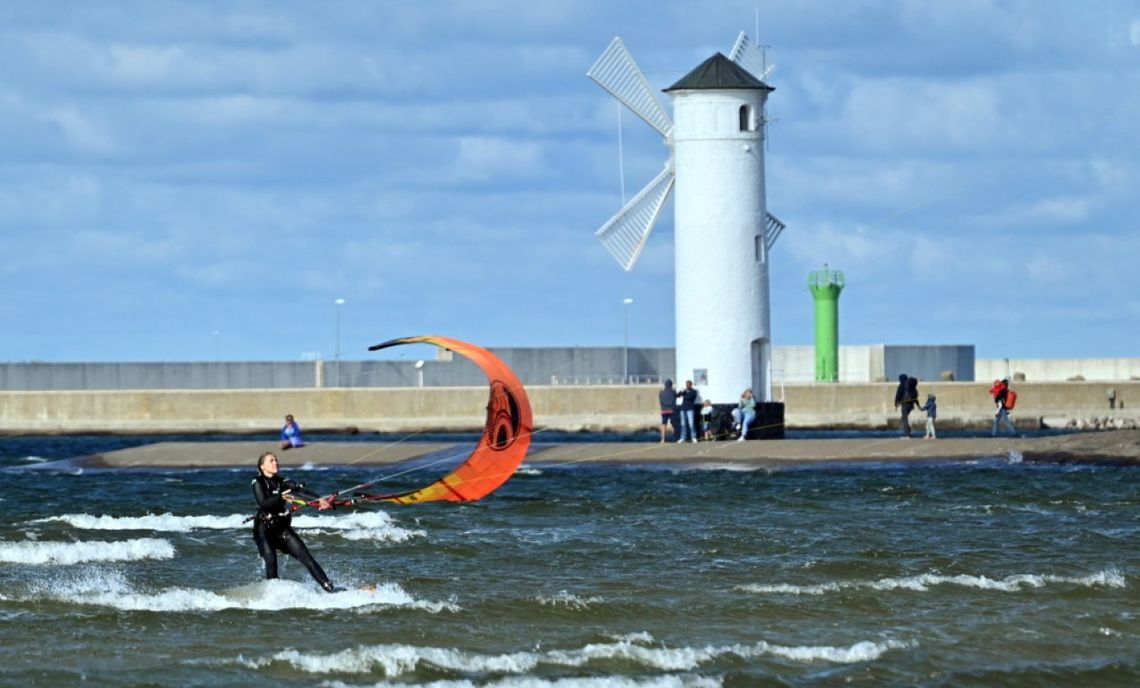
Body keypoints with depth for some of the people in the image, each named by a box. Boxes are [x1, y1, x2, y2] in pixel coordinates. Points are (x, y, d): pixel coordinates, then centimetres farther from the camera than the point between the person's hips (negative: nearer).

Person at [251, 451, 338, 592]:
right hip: (264, 529, -4)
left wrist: (318, 499, -24)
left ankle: (330, 588, -7)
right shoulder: (258, 483, -4)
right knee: (271, 562, -21)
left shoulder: (282, 482, 9)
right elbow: (263, 504, -20)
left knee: (306, 558, -4)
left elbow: (300, 491, -7)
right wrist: (281, 497, -36)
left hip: (282, 528, 4)